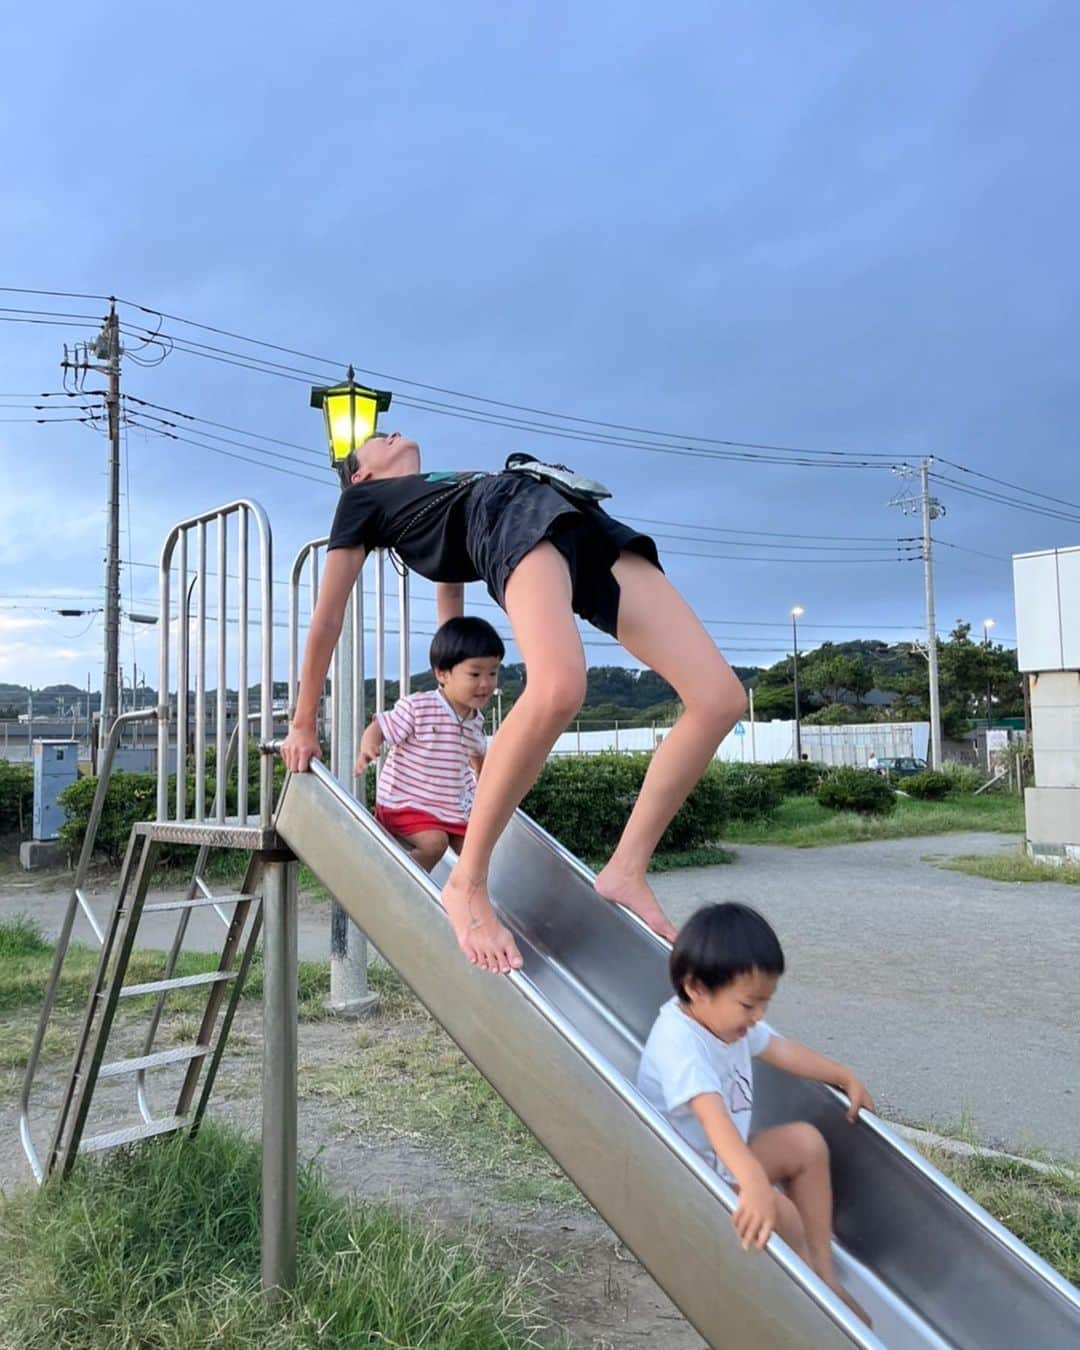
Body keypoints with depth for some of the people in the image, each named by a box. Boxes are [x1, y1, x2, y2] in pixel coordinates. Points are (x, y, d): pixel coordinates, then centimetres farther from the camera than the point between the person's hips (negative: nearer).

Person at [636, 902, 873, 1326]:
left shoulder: (725, 1017, -2)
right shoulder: (678, 1042, -32)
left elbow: (783, 1051, 14)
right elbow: (712, 1115, -46)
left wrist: (846, 1078, 16)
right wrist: (754, 1181, -58)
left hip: (724, 1156, 10)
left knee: (806, 1141, 2)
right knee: (775, 1210, -26)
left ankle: (823, 1267, 8)